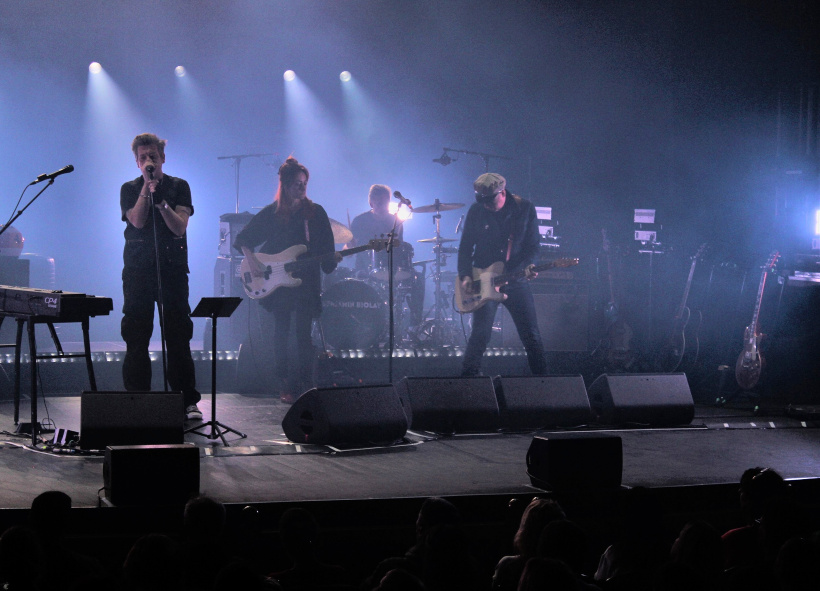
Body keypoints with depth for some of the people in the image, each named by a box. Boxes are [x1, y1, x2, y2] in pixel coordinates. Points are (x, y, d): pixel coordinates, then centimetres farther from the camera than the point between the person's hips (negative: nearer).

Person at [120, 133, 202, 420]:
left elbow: (180, 227, -4)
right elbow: (137, 221, -8)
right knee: (136, 338, -2)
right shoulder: (130, 189, 10)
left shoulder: (179, 187, 9)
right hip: (138, 270, 1)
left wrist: (161, 202, -17)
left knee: (178, 338, -3)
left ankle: (188, 401, 1)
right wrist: (147, 186, -10)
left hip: (173, 269, 0)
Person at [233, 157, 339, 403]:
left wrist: (333, 259, -16)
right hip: (276, 285, 1)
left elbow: (326, 251, 4)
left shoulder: (315, 212, 4)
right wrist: (252, 260, -6)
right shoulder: (270, 213, 4)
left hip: (306, 284, 0)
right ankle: (285, 388, 9)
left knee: (303, 335, -7)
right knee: (280, 337, 2)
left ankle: (306, 386, 0)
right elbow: (243, 239, 9)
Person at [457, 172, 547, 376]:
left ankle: (542, 378, 13)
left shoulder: (525, 208, -1)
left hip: (516, 281, 1)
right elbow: (465, 247, 5)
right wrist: (465, 276, -7)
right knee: (480, 334, -9)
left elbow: (534, 243, 2)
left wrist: (528, 264, -16)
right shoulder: (476, 211, 0)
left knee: (531, 335, 2)